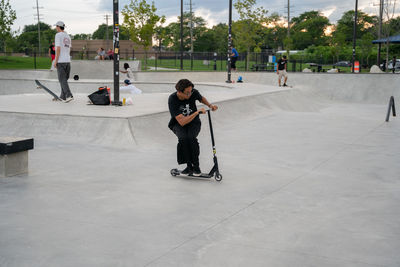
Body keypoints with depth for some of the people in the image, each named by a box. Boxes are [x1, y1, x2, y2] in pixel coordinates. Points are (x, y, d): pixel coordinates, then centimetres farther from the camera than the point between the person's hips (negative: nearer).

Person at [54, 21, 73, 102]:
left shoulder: (58, 35, -9)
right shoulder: (68, 36, 14)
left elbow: (58, 49, -15)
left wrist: (55, 61, -13)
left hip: (60, 61, -7)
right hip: (68, 60, 7)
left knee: (62, 79, -8)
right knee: (64, 79, 16)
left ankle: (69, 95, -21)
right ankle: (63, 96, 20)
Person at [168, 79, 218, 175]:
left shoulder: (193, 93, -18)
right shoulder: (172, 99, -27)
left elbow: (202, 98, 11)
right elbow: (182, 122, -31)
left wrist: (210, 105, -7)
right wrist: (197, 112, -35)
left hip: (193, 122, 1)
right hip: (178, 124, -1)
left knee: (191, 137, -30)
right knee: (183, 138, -32)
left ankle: (196, 165, -13)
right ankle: (189, 166, -18)